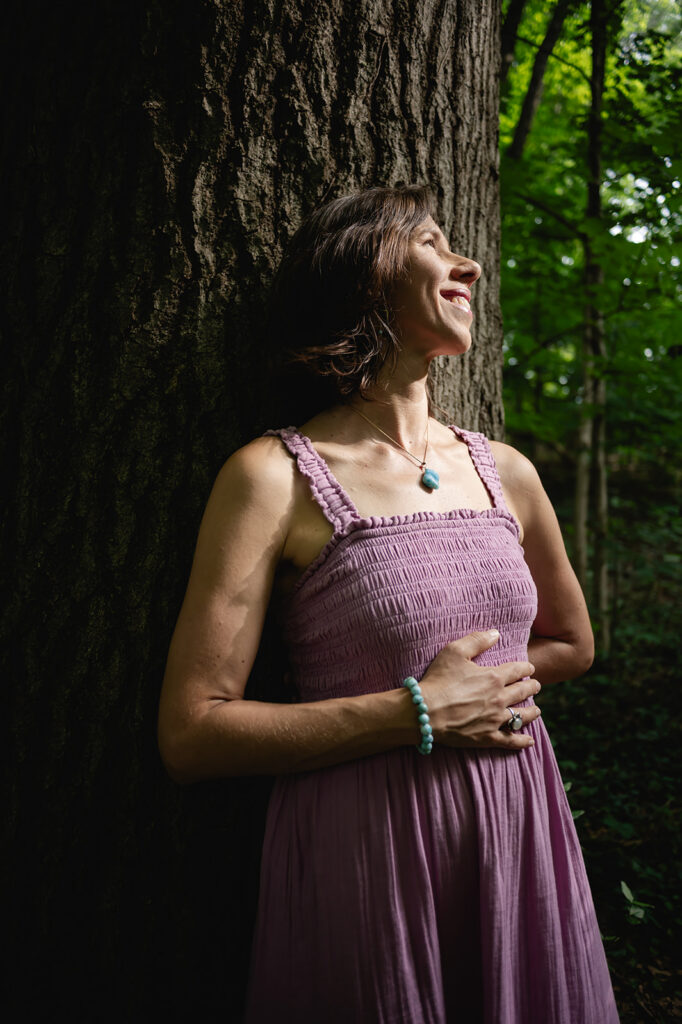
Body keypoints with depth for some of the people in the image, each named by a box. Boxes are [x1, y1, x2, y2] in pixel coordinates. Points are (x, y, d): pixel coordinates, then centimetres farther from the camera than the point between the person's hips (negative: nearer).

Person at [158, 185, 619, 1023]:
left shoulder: (504, 472, 5)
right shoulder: (276, 476, -11)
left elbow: (570, 642, 20)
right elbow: (191, 735, -13)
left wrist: (479, 688, 2)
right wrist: (420, 712, -16)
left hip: (518, 836, 5)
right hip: (367, 853, -5)